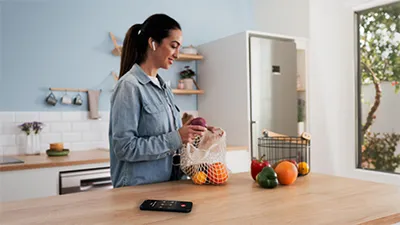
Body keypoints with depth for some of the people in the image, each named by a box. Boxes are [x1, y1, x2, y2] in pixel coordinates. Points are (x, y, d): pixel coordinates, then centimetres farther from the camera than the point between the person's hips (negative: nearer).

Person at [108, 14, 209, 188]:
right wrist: (176, 138, -23)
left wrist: (188, 134, -5)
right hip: (138, 188, -8)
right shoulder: (130, 85, -15)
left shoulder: (163, 87, 8)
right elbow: (124, 147, -21)